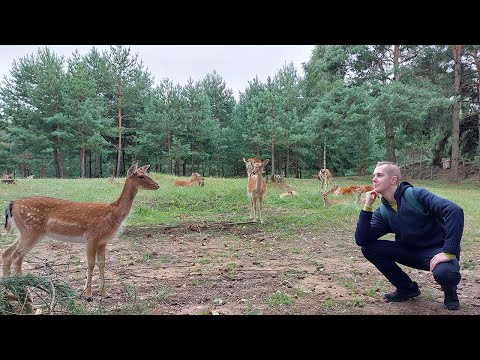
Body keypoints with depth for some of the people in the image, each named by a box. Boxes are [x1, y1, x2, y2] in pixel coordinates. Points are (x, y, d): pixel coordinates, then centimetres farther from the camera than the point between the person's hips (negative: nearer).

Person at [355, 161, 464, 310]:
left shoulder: (416, 194, -18)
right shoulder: (382, 212, -1)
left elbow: (455, 210, -29)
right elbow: (361, 240, -11)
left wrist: (449, 252, -31)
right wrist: (367, 207, -17)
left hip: (437, 250, -5)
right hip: (410, 252, 5)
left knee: (444, 272, -38)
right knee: (368, 248, -11)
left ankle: (450, 292, 3)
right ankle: (407, 288, 7)